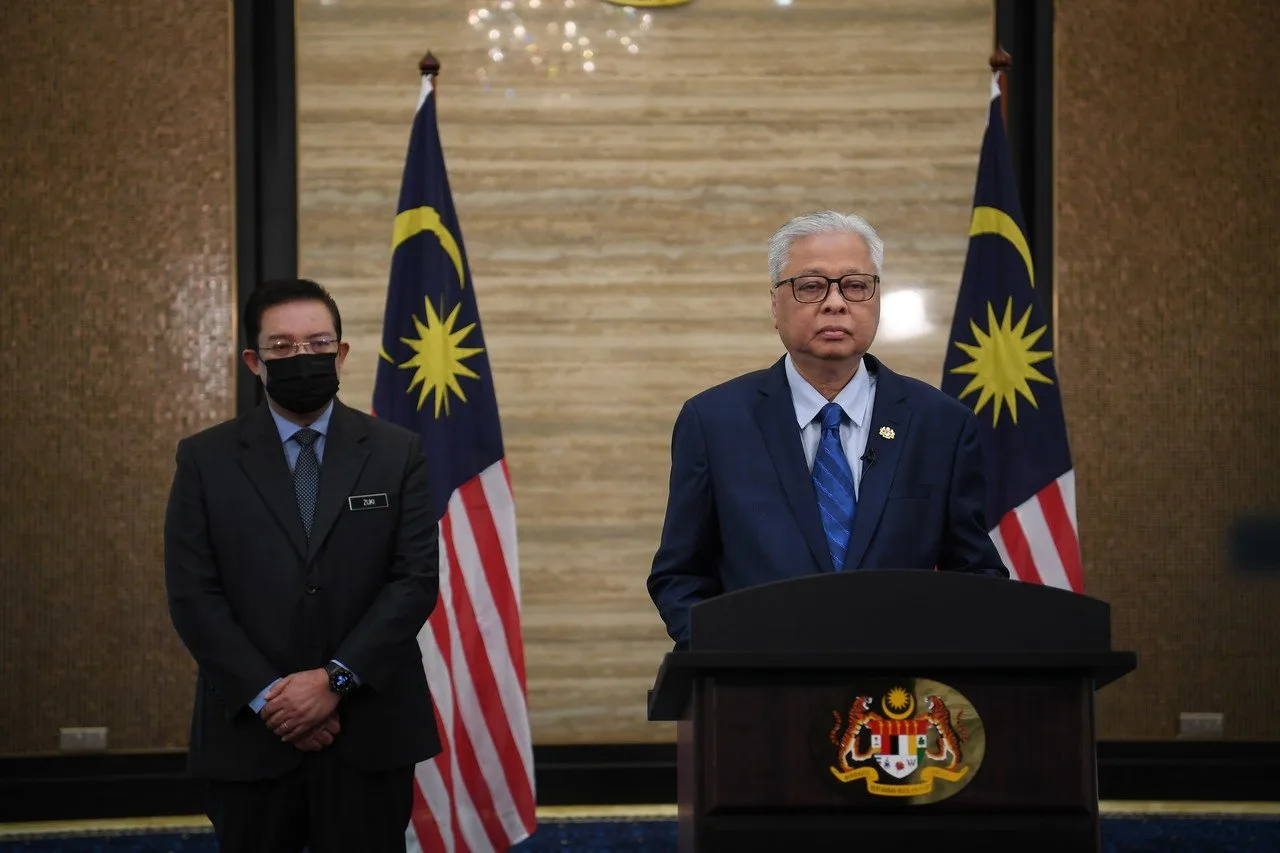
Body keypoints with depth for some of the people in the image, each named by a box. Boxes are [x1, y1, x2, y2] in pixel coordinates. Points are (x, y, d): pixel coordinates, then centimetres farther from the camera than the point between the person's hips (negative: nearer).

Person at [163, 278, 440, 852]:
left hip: (369, 735, 0)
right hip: (250, 733, 0)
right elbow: (192, 593, -2)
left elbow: (417, 580, -3)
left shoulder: (396, 453, 4)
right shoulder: (205, 460, 3)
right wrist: (268, 697, -11)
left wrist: (336, 679, -13)